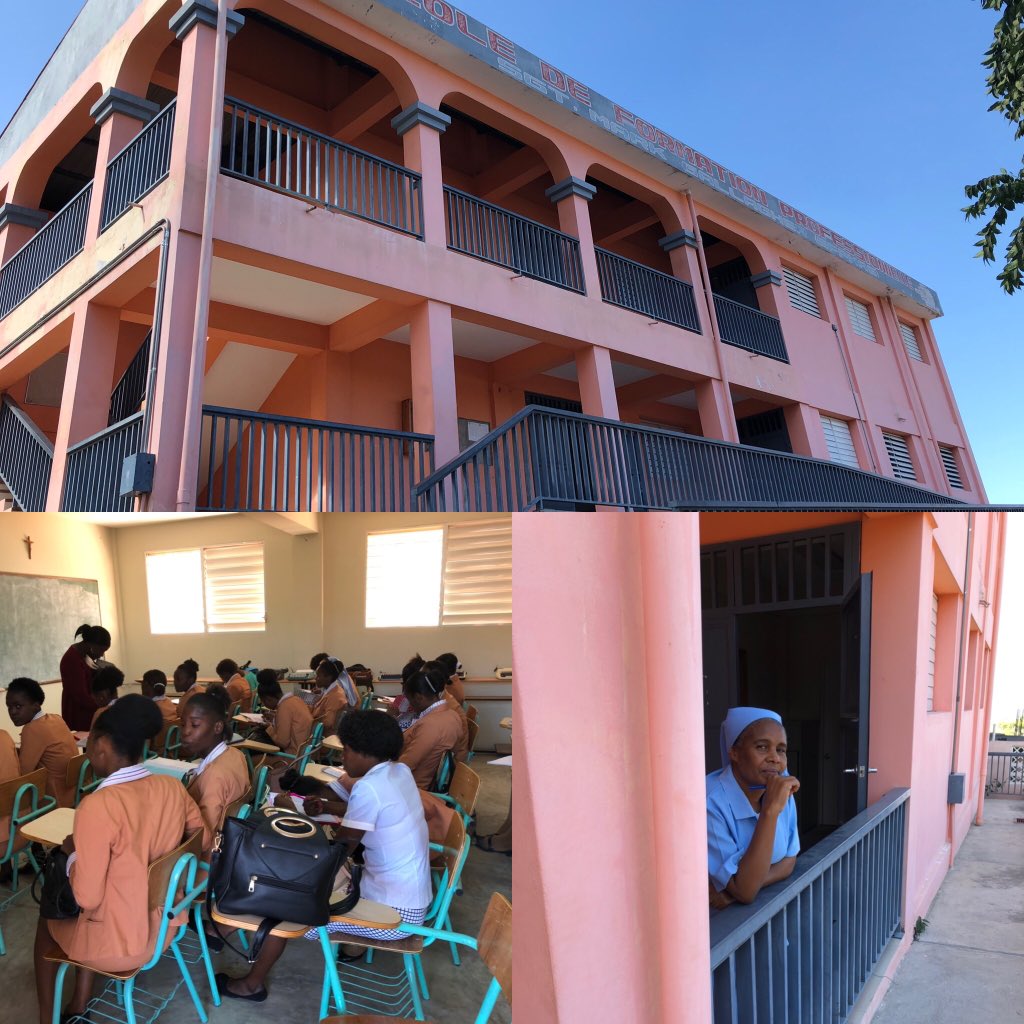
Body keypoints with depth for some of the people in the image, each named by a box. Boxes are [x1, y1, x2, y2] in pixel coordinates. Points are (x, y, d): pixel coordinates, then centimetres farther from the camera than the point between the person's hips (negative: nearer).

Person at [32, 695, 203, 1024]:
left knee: (47, 921, 24)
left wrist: (73, 851, -3)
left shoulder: (97, 805, -27)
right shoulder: (172, 787, -8)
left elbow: (87, 897, -20)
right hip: (165, 924, 5)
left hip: (121, 946, -5)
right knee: (94, 913, 30)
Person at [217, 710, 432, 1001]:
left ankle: (252, 984, 22)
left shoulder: (368, 786, -25)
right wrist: (327, 809, 6)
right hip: (412, 900, 8)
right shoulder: (400, 772, 1)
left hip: (394, 911, -8)